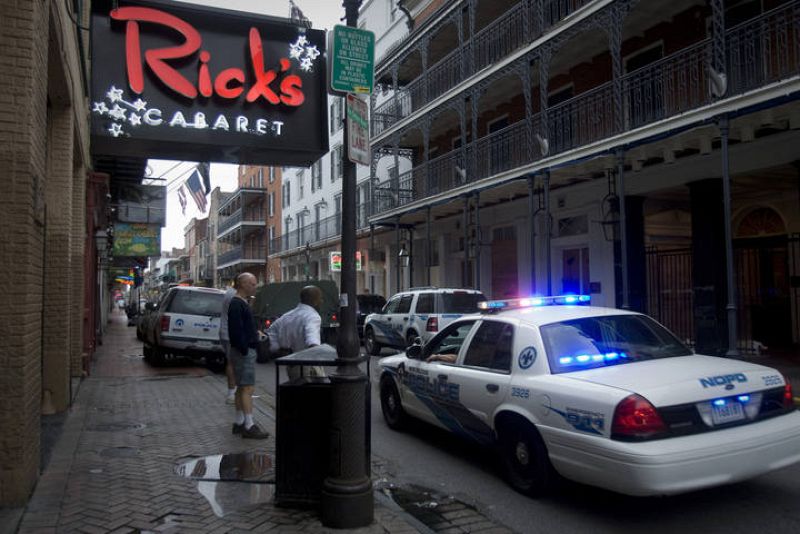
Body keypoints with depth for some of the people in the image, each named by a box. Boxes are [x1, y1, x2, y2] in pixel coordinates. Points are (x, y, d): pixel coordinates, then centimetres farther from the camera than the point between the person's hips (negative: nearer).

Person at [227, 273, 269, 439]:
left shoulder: (242, 303, 18)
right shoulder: (237, 305, -15)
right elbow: (236, 331, -22)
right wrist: (245, 350, -22)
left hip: (247, 351, 11)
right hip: (244, 352, -11)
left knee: (242, 388, 14)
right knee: (247, 388, -9)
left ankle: (239, 423, 21)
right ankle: (249, 426, -7)